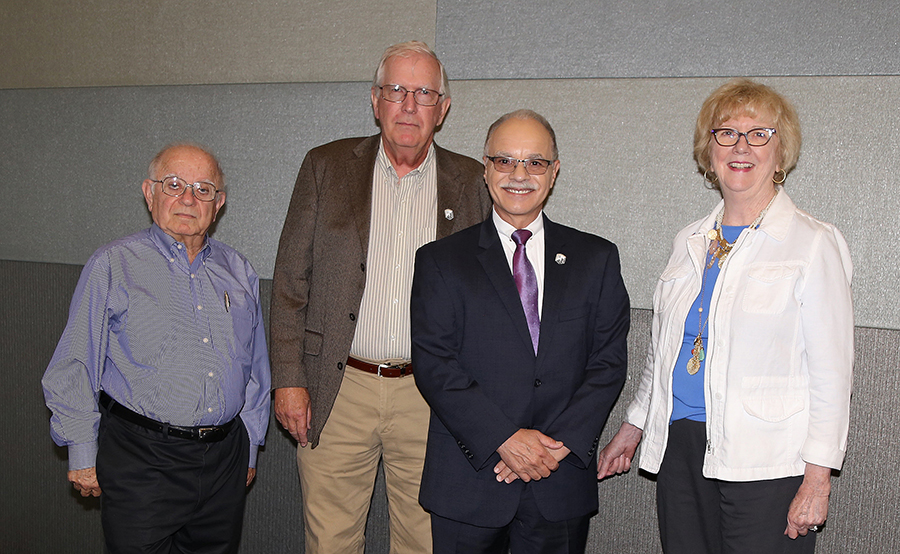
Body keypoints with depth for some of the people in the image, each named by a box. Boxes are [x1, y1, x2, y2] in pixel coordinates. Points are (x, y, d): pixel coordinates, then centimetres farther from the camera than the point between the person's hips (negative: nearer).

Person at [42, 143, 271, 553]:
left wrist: (250, 448, 15)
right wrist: (82, 455, -3)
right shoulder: (113, 265, -2)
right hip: (141, 459, -4)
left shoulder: (238, 272, 10)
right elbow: (75, 367, -2)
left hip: (224, 457, 4)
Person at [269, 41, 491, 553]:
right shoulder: (326, 168, 3)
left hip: (430, 397, 1)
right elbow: (291, 282, 3)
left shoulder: (471, 184, 4)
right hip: (338, 391, 0)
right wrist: (289, 380, -2)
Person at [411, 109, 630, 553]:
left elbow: (609, 362, 1)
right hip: (468, 485, -1)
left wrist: (560, 444, -10)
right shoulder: (440, 260, 2)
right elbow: (433, 364, -6)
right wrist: (504, 439, -15)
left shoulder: (596, 258, 7)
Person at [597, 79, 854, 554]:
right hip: (678, 448, 5)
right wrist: (633, 427, 21)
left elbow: (831, 373, -6)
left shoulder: (813, 244, -4)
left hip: (765, 461, -5)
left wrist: (817, 478, -12)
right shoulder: (691, 241, 11)